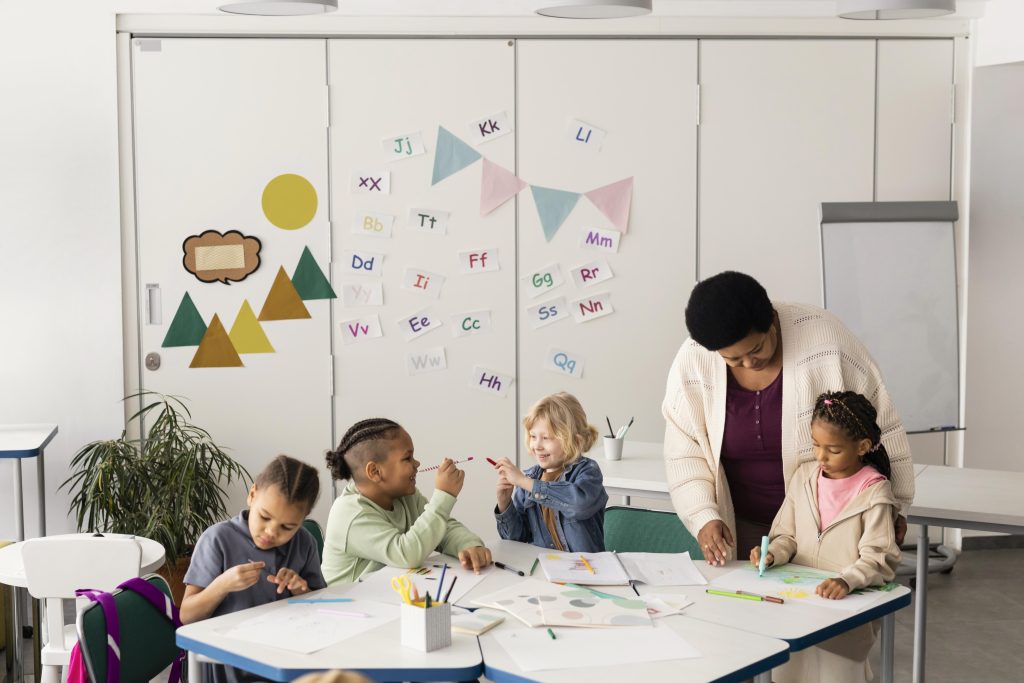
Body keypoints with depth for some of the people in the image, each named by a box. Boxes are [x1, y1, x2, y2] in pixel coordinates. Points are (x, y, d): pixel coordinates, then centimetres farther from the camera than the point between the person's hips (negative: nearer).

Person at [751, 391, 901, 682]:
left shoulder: (874, 493, -9)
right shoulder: (804, 477, 5)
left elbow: (878, 558, -15)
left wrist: (846, 581, -32)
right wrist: (773, 554, -9)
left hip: (849, 603, -4)